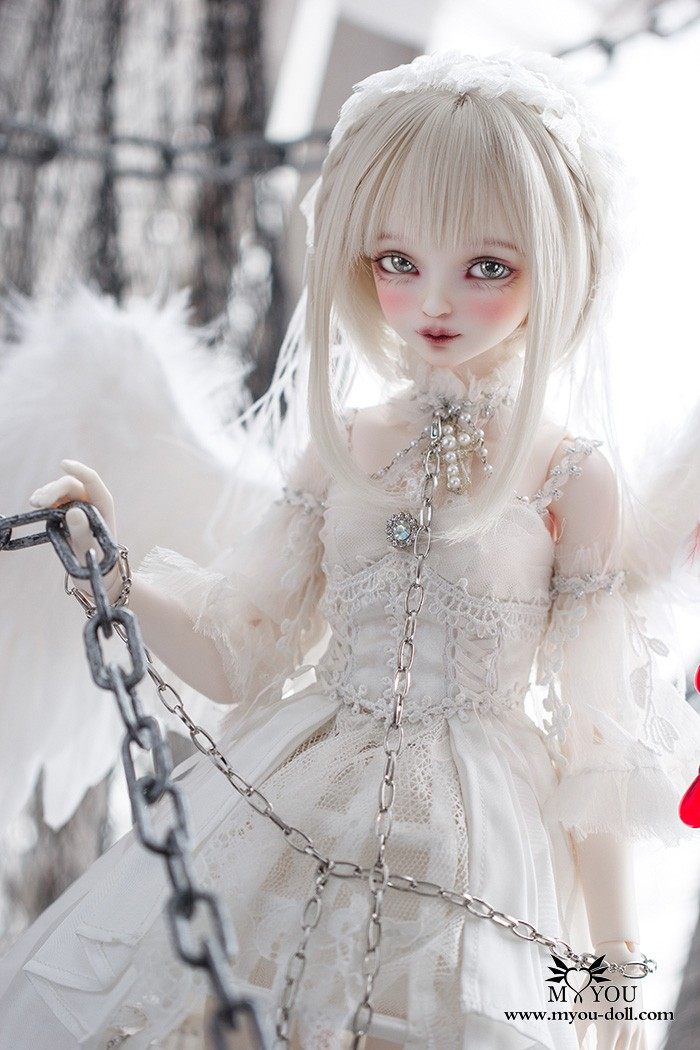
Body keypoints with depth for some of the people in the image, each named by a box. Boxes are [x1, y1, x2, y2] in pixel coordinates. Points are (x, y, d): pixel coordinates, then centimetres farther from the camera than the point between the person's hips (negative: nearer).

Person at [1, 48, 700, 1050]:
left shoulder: (572, 476, -8)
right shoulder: (341, 447, 1)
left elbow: (597, 743, -4)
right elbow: (240, 661, 6)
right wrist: (117, 575, -11)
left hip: (470, 843, -3)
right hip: (288, 816, 3)